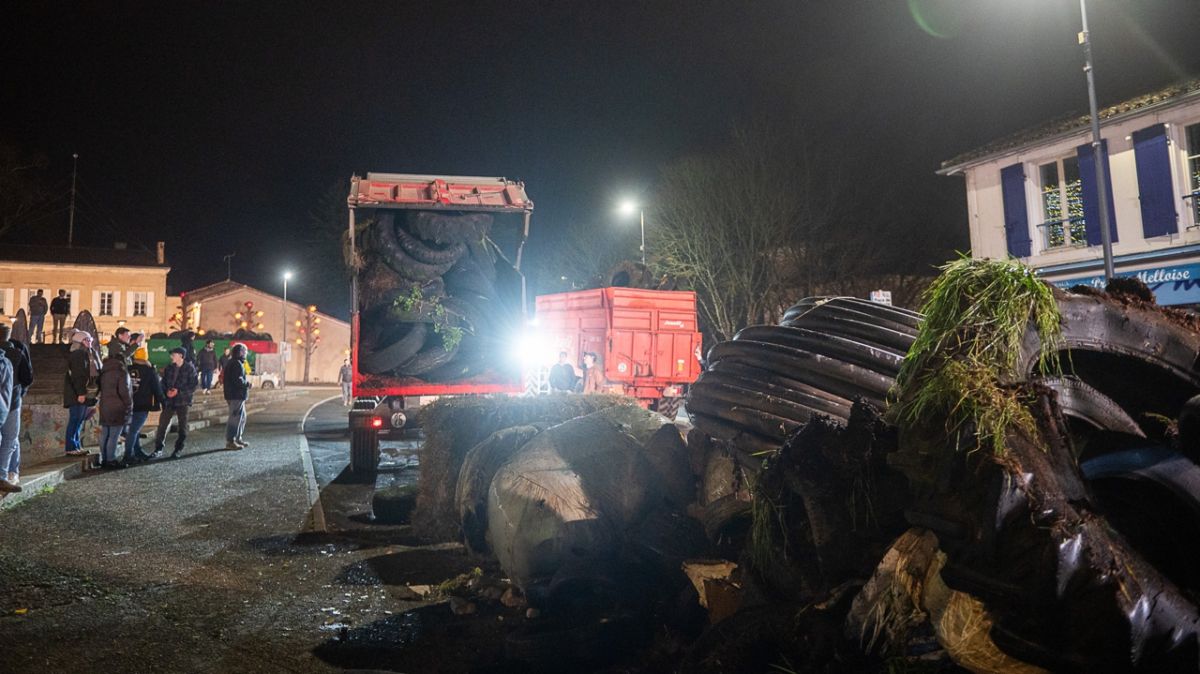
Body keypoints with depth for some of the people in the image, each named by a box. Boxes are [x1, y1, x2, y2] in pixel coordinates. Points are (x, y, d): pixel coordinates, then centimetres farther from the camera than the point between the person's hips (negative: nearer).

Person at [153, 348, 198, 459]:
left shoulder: (190, 368, -5)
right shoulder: (168, 368, 8)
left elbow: (193, 385, -9)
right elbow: (163, 383, 10)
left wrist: (178, 391, -16)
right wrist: (166, 391, -9)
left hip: (183, 401, -3)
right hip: (169, 401, 3)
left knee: (182, 427, 5)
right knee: (162, 424, 0)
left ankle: (178, 449, 17)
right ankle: (158, 449, 9)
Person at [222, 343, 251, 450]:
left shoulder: (231, 363, 18)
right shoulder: (237, 364, -16)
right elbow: (238, 380, -25)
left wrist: (245, 382, 12)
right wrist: (247, 383, -9)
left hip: (236, 395, 11)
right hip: (236, 395, -11)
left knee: (242, 417, 18)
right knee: (235, 418, -7)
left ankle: (238, 438, 25)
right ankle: (230, 441, -4)